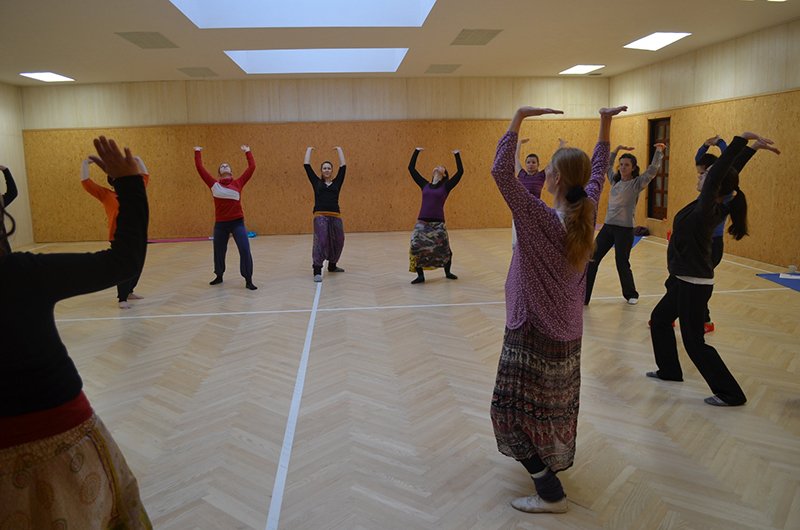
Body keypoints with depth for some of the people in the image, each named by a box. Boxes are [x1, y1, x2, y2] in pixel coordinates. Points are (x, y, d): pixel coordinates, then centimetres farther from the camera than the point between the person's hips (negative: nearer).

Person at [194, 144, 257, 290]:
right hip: (220, 224, 2)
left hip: (237, 222, -2)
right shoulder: (214, 185, 5)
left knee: (245, 250, -10)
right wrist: (197, 152, 16)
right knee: (219, 251, 16)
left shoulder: (238, 183, 3)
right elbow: (200, 168, 8)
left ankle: (248, 280, -1)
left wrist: (248, 152, 12)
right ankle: (219, 276, 37)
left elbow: (252, 167, 3)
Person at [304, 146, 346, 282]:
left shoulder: (337, 182, 14)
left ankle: (332, 266, 33)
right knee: (320, 241, -15)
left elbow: (343, 166, 12)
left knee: (338, 242, 12)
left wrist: (339, 150, 23)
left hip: (335, 216, 3)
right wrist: (309, 150, 23)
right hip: (320, 216, -3)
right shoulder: (317, 182, 11)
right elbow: (307, 166, 12)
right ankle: (317, 271, -17)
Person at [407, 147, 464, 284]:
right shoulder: (425, 185, 12)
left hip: (438, 223, -2)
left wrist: (457, 155, 2)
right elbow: (411, 168, 15)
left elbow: (460, 171, -3)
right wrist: (416, 152, 16)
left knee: (444, 249, 5)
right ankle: (420, 275, 5)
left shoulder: (446, 186, 5)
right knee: (416, 248, -10)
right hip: (422, 222, 2)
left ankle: (447, 272, 30)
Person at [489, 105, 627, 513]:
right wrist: (606, 122, 15)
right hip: (568, 333, 8)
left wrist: (519, 117, -25)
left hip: (534, 333, -8)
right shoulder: (586, 214, -4)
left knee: (518, 411, 4)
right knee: (555, 404, 26)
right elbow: (598, 171, 12)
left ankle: (550, 493, 8)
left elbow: (501, 172, -28)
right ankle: (555, 460, 47)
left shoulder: (540, 219, -24)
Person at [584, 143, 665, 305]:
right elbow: (607, 165, 22)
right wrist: (617, 149, 15)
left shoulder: (637, 183, -3)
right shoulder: (615, 180, 10)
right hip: (608, 226, 5)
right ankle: (583, 297, 2)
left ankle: (631, 294, 28)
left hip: (625, 230, -5)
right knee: (592, 260, -1)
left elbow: (652, 170, -14)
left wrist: (659, 151, -13)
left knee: (622, 264, 3)